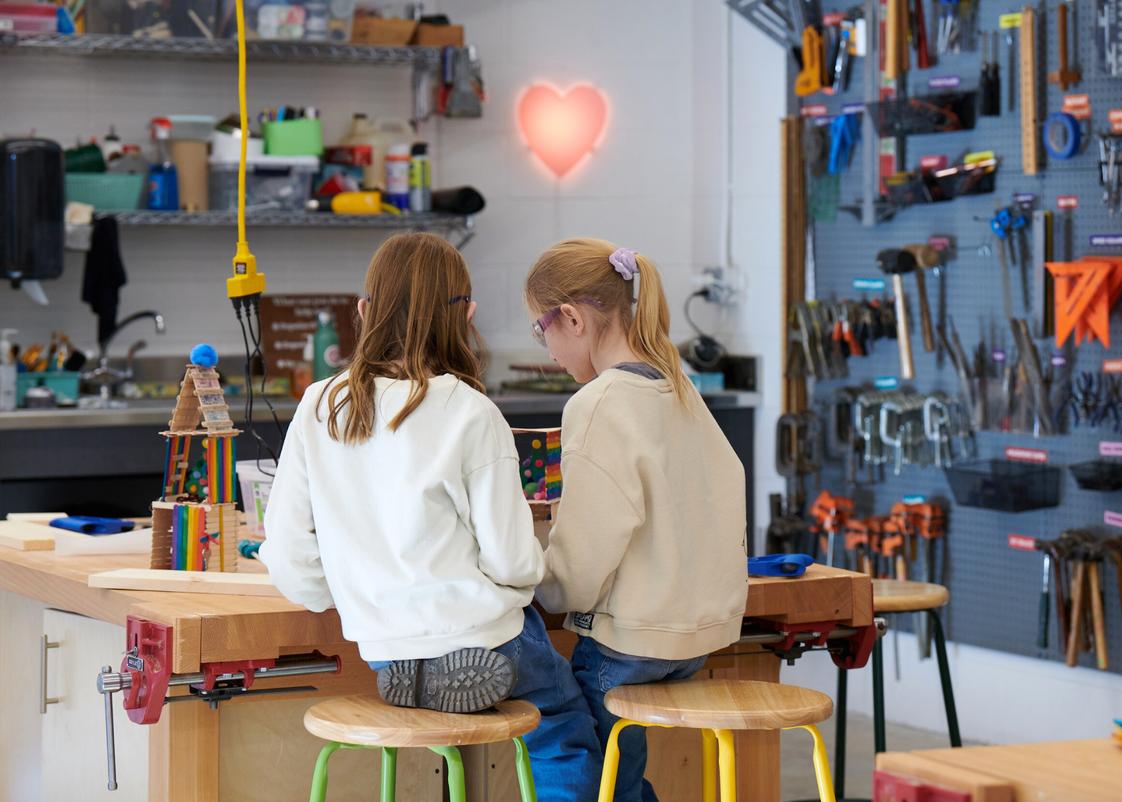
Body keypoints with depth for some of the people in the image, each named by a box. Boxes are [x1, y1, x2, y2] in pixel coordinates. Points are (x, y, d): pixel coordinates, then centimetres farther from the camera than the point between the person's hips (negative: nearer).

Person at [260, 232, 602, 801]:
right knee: (568, 732, 23)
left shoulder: (318, 409, -2)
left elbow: (289, 563, -1)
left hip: (382, 660, 5)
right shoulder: (469, 414, -14)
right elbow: (512, 561, -13)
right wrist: (532, 569, 10)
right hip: (476, 654, -5)